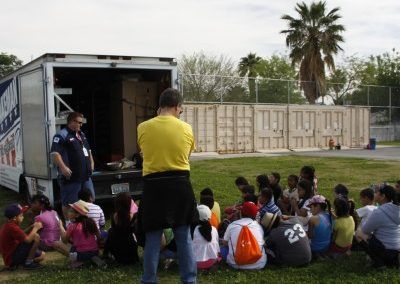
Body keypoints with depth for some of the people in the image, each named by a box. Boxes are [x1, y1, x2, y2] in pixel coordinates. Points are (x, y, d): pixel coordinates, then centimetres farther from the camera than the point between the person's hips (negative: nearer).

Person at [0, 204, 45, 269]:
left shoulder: (9, 225, 9)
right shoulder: (12, 228, -21)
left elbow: (23, 235, 17)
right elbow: (28, 240, -26)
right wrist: (36, 228, -13)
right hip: (12, 258, -10)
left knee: (41, 255, 17)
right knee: (36, 236, -20)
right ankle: (28, 263, -9)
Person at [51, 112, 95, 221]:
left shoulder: (81, 135, 18)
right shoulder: (61, 135, -10)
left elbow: (88, 151, 29)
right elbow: (55, 153, -20)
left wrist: (91, 163, 17)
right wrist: (63, 168, -27)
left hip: (85, 175, 9)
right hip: (71, 176, -9)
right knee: (68, 203, 0)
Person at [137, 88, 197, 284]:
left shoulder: (143, 127, -3)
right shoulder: (186, 128, -3)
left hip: (153, 187, 0)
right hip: (180, 185, 1)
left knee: (152, 239, 8)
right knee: (184, 237, 12)